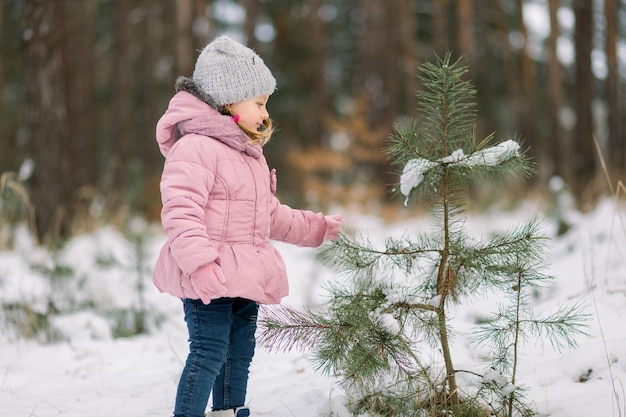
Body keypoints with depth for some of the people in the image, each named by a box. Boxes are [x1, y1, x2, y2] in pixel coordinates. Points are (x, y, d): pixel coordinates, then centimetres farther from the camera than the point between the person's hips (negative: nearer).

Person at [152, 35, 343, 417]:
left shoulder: (249, 153, 19)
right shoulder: (196, 147, -15)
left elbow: (271, 215, 27)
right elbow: (181, 211, -25)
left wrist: (318, 227, 27)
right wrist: (200, 264, -33)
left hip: (244, 277, 10)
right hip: (208, 279, -9)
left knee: (239, 354, 16)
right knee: (209, 352, -13)